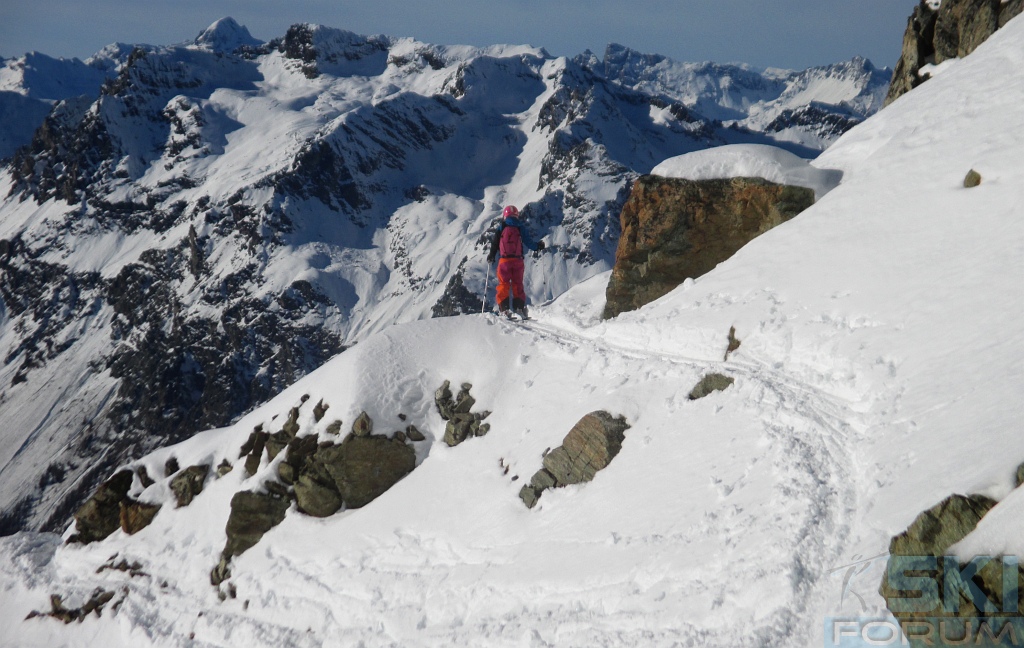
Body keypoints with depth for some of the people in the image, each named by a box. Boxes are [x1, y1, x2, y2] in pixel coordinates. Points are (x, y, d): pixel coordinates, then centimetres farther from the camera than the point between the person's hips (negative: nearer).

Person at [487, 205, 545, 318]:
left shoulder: (501, 228, 3)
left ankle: (504, 308, -3)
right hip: (517, 260, 1)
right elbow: (528, 242, 5)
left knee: (503, 284, 5)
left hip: (504, 260, -1)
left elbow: (495, 243, 3)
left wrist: (491, 257, 17)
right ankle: (519, 307, 2)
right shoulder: (520, 227, 4)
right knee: (517, 284, 10)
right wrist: (538, 246, 24)